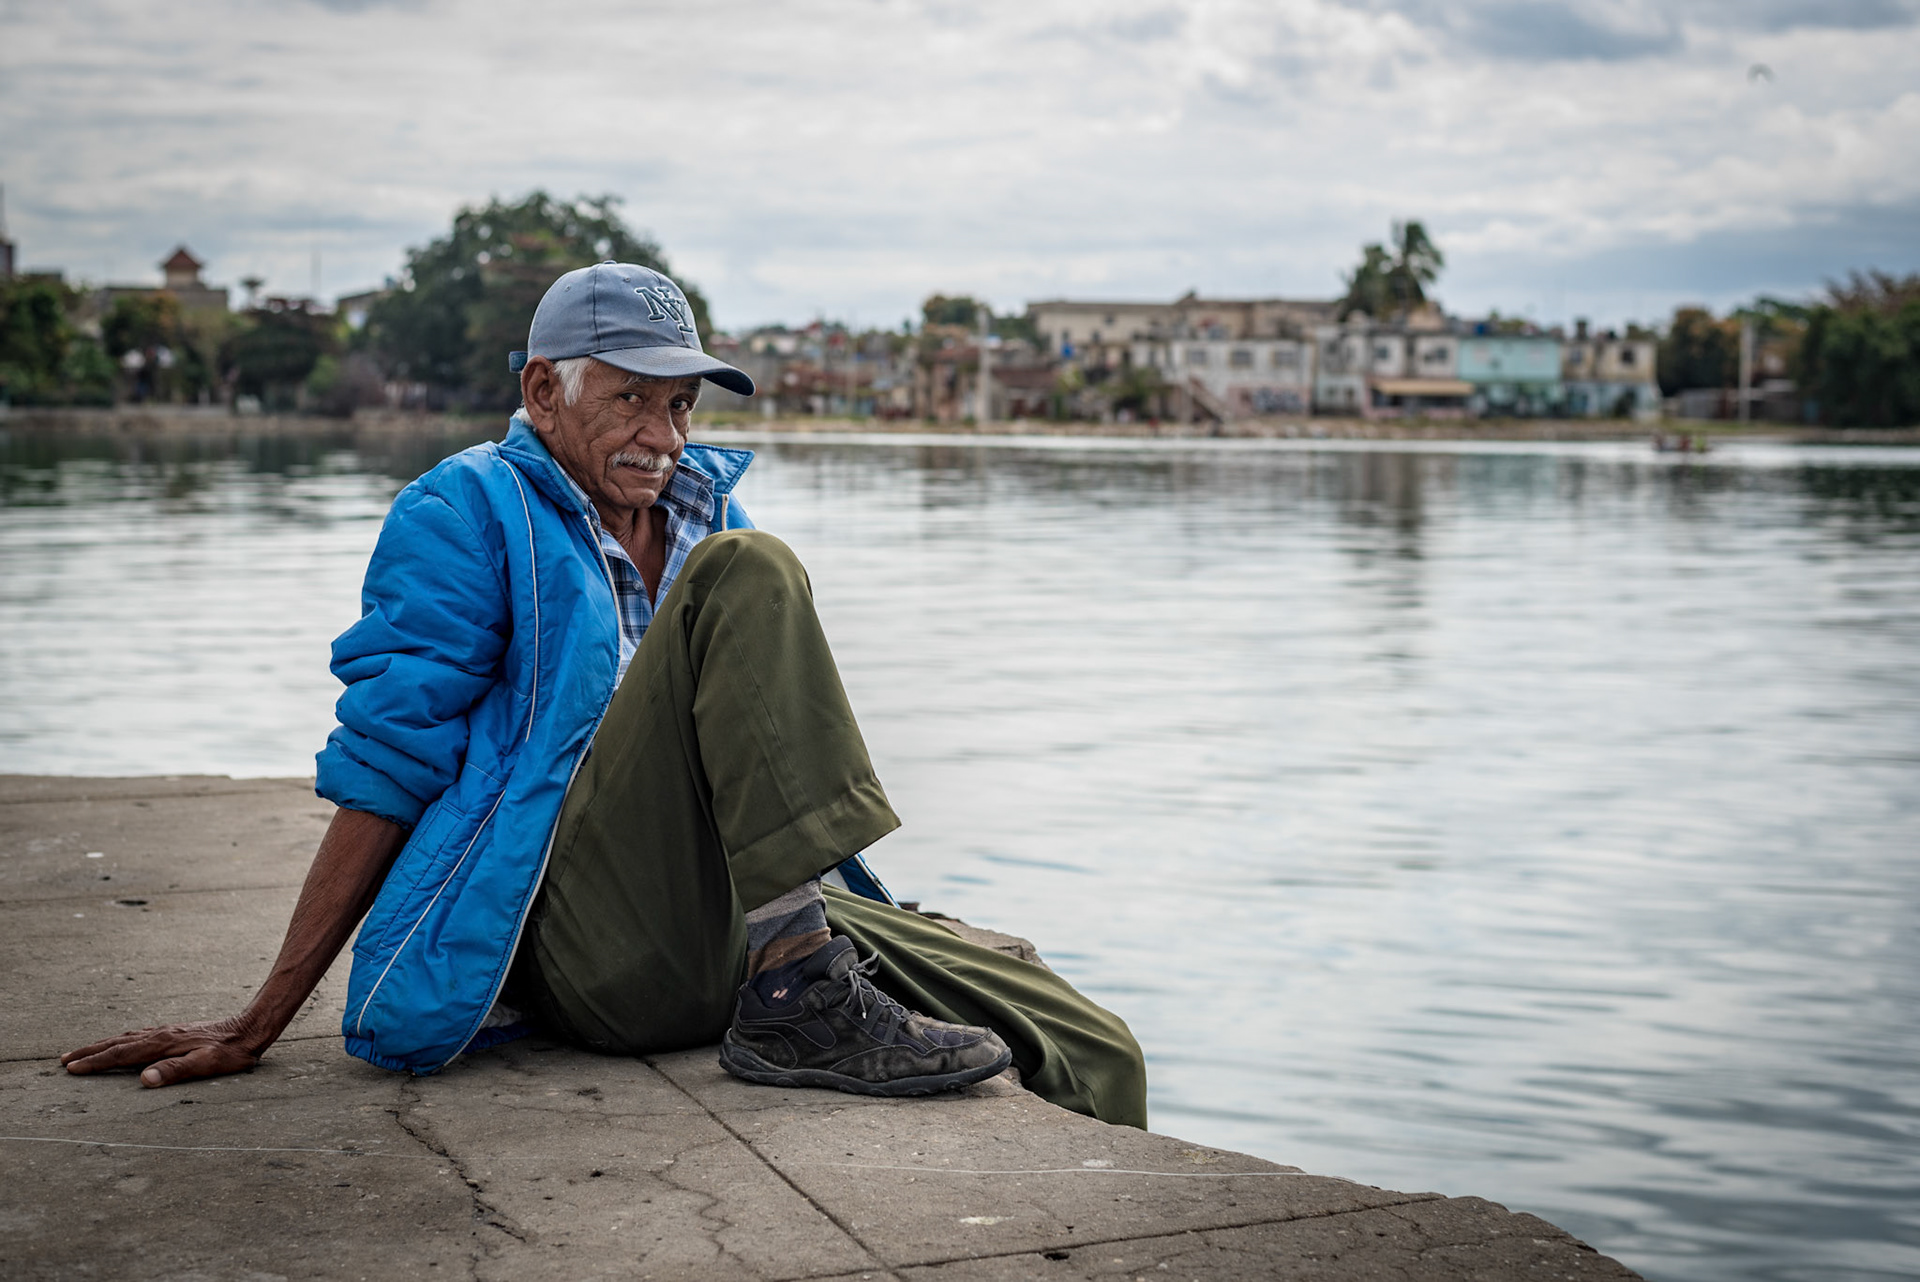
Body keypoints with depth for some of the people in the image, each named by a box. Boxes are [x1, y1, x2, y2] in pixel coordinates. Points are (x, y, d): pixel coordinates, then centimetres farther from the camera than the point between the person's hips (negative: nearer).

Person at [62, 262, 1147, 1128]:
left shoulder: (707, 507, 21)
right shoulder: (468, 513, 2)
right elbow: (384, 771, -1)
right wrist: (259, 1026, -5)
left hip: (744, 921, 6)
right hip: (585, 938, -6)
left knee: (1092, 1057, -12)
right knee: (747, 573, -24)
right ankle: (794, 1006, -30)